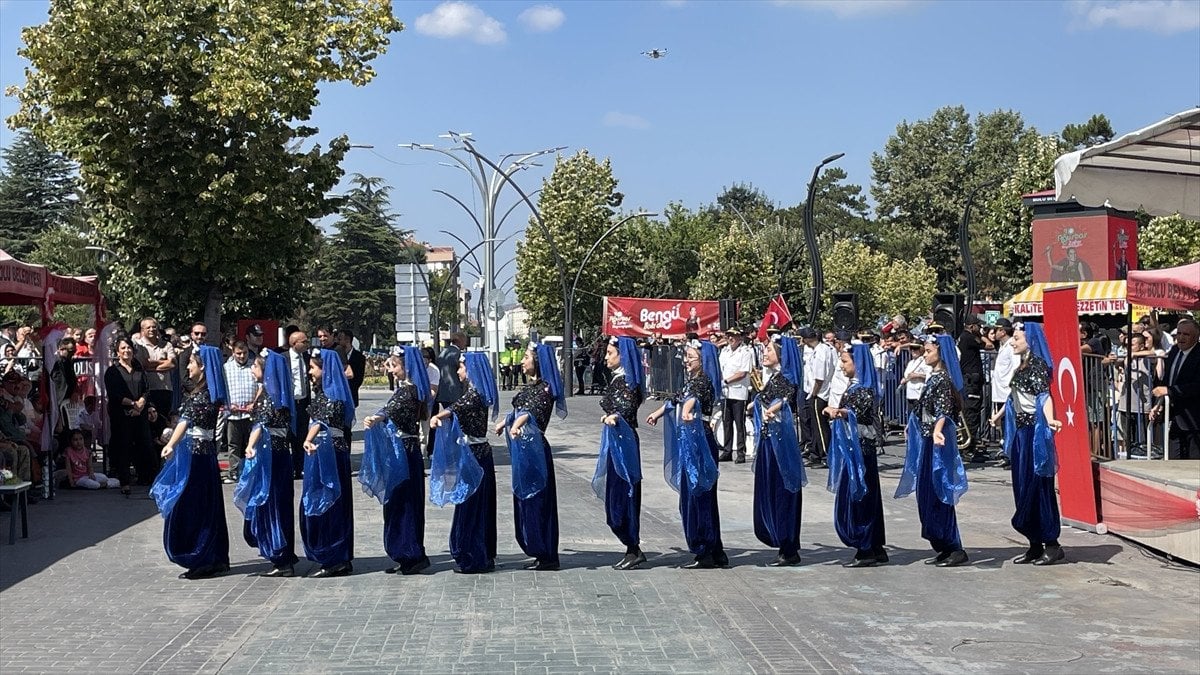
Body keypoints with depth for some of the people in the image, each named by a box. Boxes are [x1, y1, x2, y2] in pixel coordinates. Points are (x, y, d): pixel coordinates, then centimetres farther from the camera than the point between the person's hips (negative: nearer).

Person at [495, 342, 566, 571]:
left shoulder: (544, 388, -13)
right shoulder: (530, 386, 12)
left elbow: (532, 412, -31)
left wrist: (516, 425, -49)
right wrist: (505, 423, 45)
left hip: (533, 447, -9)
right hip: (522, 447, 9)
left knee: (537, 499, -4)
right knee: (525, 498, 11)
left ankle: (547, 556, 2)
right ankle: (539, 553, 18)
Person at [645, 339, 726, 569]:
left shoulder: (703, 381, -12)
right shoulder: (691, 381, 16)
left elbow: (693, 398, -36)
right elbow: (676, 399, 34)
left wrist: (687, 411, -56)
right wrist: (657, 413, 49)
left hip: (700, 441, -10)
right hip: (689, 440, 10)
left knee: (698, 494, -6)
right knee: (690, 494, 11)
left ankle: (705, 554, 0)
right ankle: (715, 552, 16)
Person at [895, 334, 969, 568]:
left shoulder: (943, 378, -13)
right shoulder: (933, 377, 14)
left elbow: (944, 411, -24)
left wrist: (937, 431, -41)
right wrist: (912, 426, 36)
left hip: (937, 443, -10)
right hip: (925, 440, 10)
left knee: (937, 495, -8)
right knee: (926, 494, 10)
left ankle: (955, 549, -4)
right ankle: (944, 549, 16)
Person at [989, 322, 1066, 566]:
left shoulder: (1038, 365, -12)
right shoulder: (1021, 366, 14)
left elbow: (1044, 396, -25)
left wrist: (1049, 419, -43)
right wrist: (1000, 414, 42)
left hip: (1035, 430, -9)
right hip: (1020, 430, 9)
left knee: (1037, 485, -6)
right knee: (1022, 487, 9)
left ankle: (1051, 544, 0)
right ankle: (1035, 545, 14)